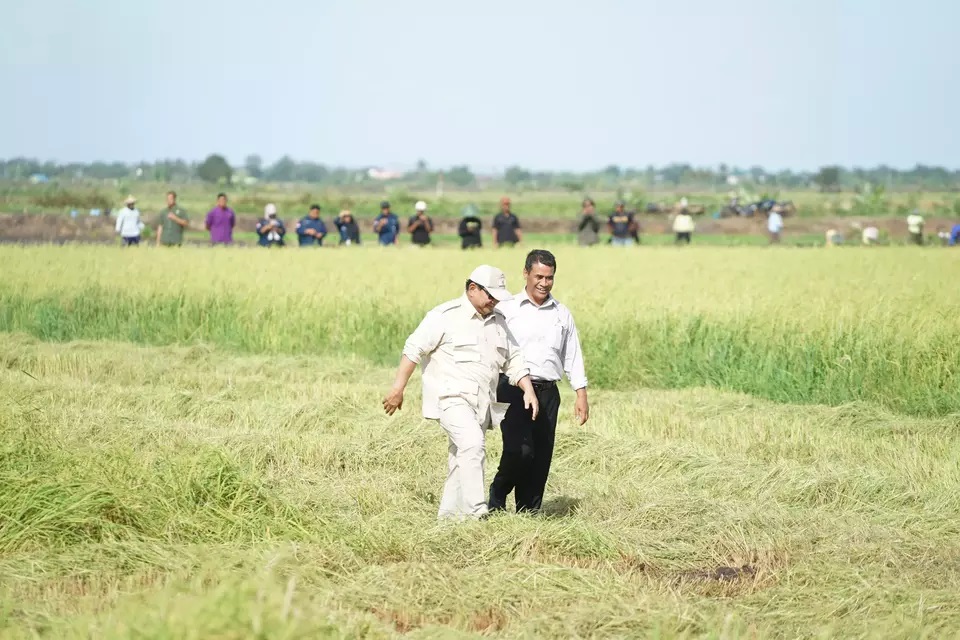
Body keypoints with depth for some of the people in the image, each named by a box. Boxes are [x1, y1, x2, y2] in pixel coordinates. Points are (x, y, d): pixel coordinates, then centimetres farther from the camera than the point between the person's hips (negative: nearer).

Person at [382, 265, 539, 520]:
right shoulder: (445, 316, -5)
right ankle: (475, 511, -30)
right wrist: (398, 389, -10)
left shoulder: (498, 322, 16)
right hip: (451, 397, -7)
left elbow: (514, 361, 20)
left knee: (460, 460, 9)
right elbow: (414, 349, -6)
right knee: (472, 444, -26)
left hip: (481, 403, 7)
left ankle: (449, 514, 17)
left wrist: (528, 390, 4)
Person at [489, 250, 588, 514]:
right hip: (513, 390, -4)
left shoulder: (562, 314, 14)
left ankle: (529, 512, 9)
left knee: (541, 458, 1)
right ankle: (497, 495, 6)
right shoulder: (507, 309, 4)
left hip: (547, 393, 4)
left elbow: (573, 356, 17)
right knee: (520, 451, -18)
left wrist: (581, 395, 9)